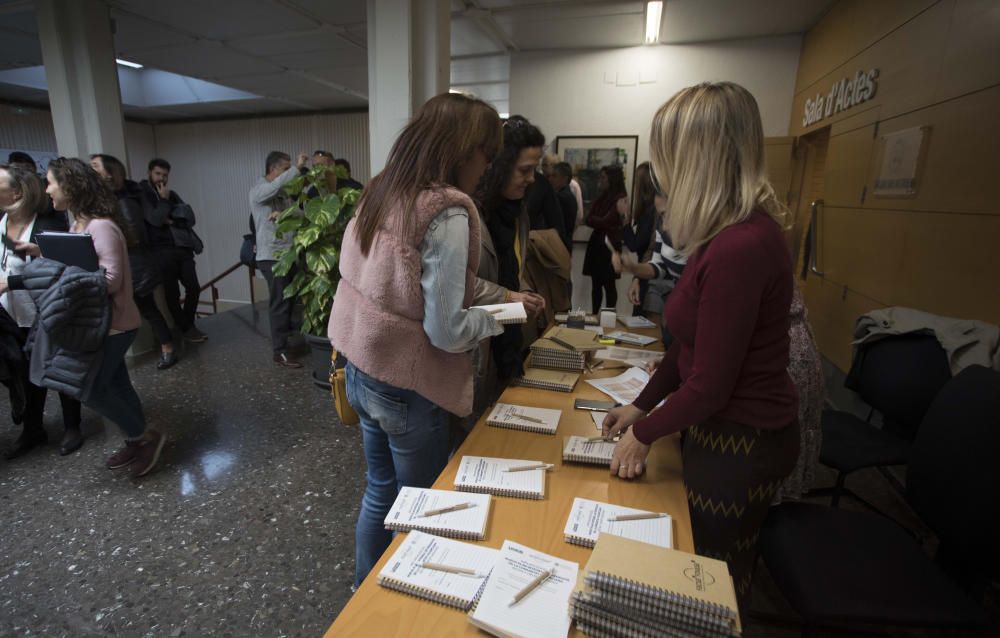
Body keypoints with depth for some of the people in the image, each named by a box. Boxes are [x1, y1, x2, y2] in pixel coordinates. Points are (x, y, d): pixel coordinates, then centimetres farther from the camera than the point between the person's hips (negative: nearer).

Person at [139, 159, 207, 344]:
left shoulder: (172, 194, 18)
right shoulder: (141, 194, 1)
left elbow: (190, 217, 8)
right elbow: (155, 219, -11)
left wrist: (171, 218, -8)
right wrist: (164, 200, -3)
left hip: (182, 248, 5)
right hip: (161, 251, -5)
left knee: (194, 288, 2)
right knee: (172, 293, 1)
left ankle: (187, 324, 21)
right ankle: (186, 329, 14)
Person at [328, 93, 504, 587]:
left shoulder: (378, 194, 4)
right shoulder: (448, 212, -21)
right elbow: (447, 330, -24)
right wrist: (496, 319, -5)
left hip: (362, 371, 8)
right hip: (406, 390, -8)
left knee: (380, 491, 26)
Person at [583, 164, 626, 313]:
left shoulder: (620, 199, -10)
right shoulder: (601, 196, 14)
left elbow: (605, 222, -14)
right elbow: (588, 219, 4)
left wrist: (594, 220, 2)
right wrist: (599, 221, -13)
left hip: (609, 246, -7)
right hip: (596, 244, 7)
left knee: (608, 285, 0)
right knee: (596, 284, 9)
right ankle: (595, 315, 16)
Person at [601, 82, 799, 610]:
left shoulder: (741, 246, -29)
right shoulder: (732, 232, 2)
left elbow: (709, 385, -24)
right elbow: (692, 343, 6)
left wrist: (644, 434, -9)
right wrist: (640, 405, 8)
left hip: (740, 443, -8)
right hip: (727, 428, 8)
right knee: (719, 572, 28)